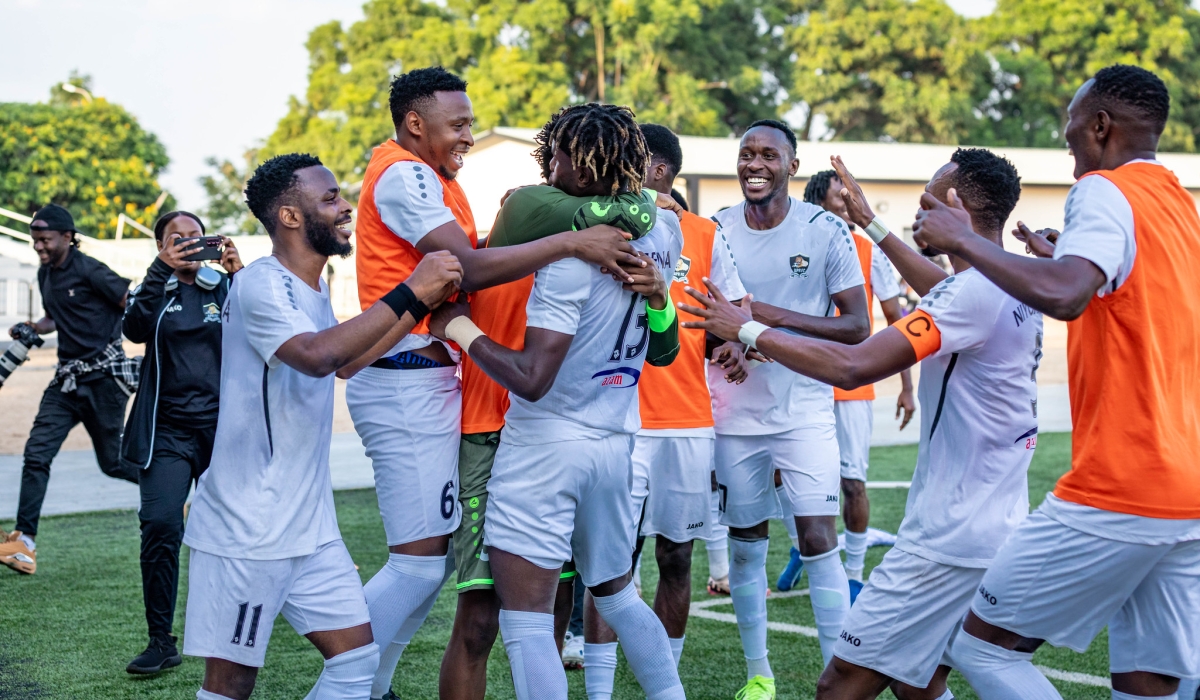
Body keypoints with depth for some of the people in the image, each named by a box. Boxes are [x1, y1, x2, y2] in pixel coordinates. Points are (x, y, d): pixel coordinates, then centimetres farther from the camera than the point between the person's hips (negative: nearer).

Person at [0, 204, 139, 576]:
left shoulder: (89, 270, -12)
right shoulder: (45, 274, 11)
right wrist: (32, 328, 7)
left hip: (103, 377, -7)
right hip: (67, 378, 7)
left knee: (112, 461, 3)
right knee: (37, 453, -6)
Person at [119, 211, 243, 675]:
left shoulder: (224, 287, 8)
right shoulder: (155, 291, 9)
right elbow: (134, 329, -13)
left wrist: (240, 275, -23)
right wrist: (161, 271, -25)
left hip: (222, 427, 1)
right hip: (168, 431, -1)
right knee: (160, 525, -15)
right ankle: (161, 642, -9)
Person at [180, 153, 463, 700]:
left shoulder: (311, 292, 14)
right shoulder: (261, 284, -15)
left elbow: (349, 359, 26)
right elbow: (315, 356, -33)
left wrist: (423, 305, 16)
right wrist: (407, 294, -29)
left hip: (309, 528, 9)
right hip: (245, 531, -9)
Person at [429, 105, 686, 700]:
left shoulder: (571, 253, -20)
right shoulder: (664, 233, 1)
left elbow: (531, 379, -23)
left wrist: (460, 328, -11)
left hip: (547, 444, -8)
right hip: (615, 444, 8)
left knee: (526, 622, -5)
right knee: (616, 592, 27)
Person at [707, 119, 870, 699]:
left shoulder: (825, 230, -6)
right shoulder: (715, 231, 2)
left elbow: (857, 326, -8)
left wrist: (776, 316, -19)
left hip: (806, 410, -2)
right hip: (735, 412, 3)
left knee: (818, 538, -9)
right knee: (745, 544, 9)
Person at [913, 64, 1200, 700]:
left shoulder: (1105, 191, -10)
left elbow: (1063, 296, -30)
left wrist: (963, 240, -18)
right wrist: (1062, 260, 35)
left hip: (1115, 499, -9)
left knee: (980, 642, 3)